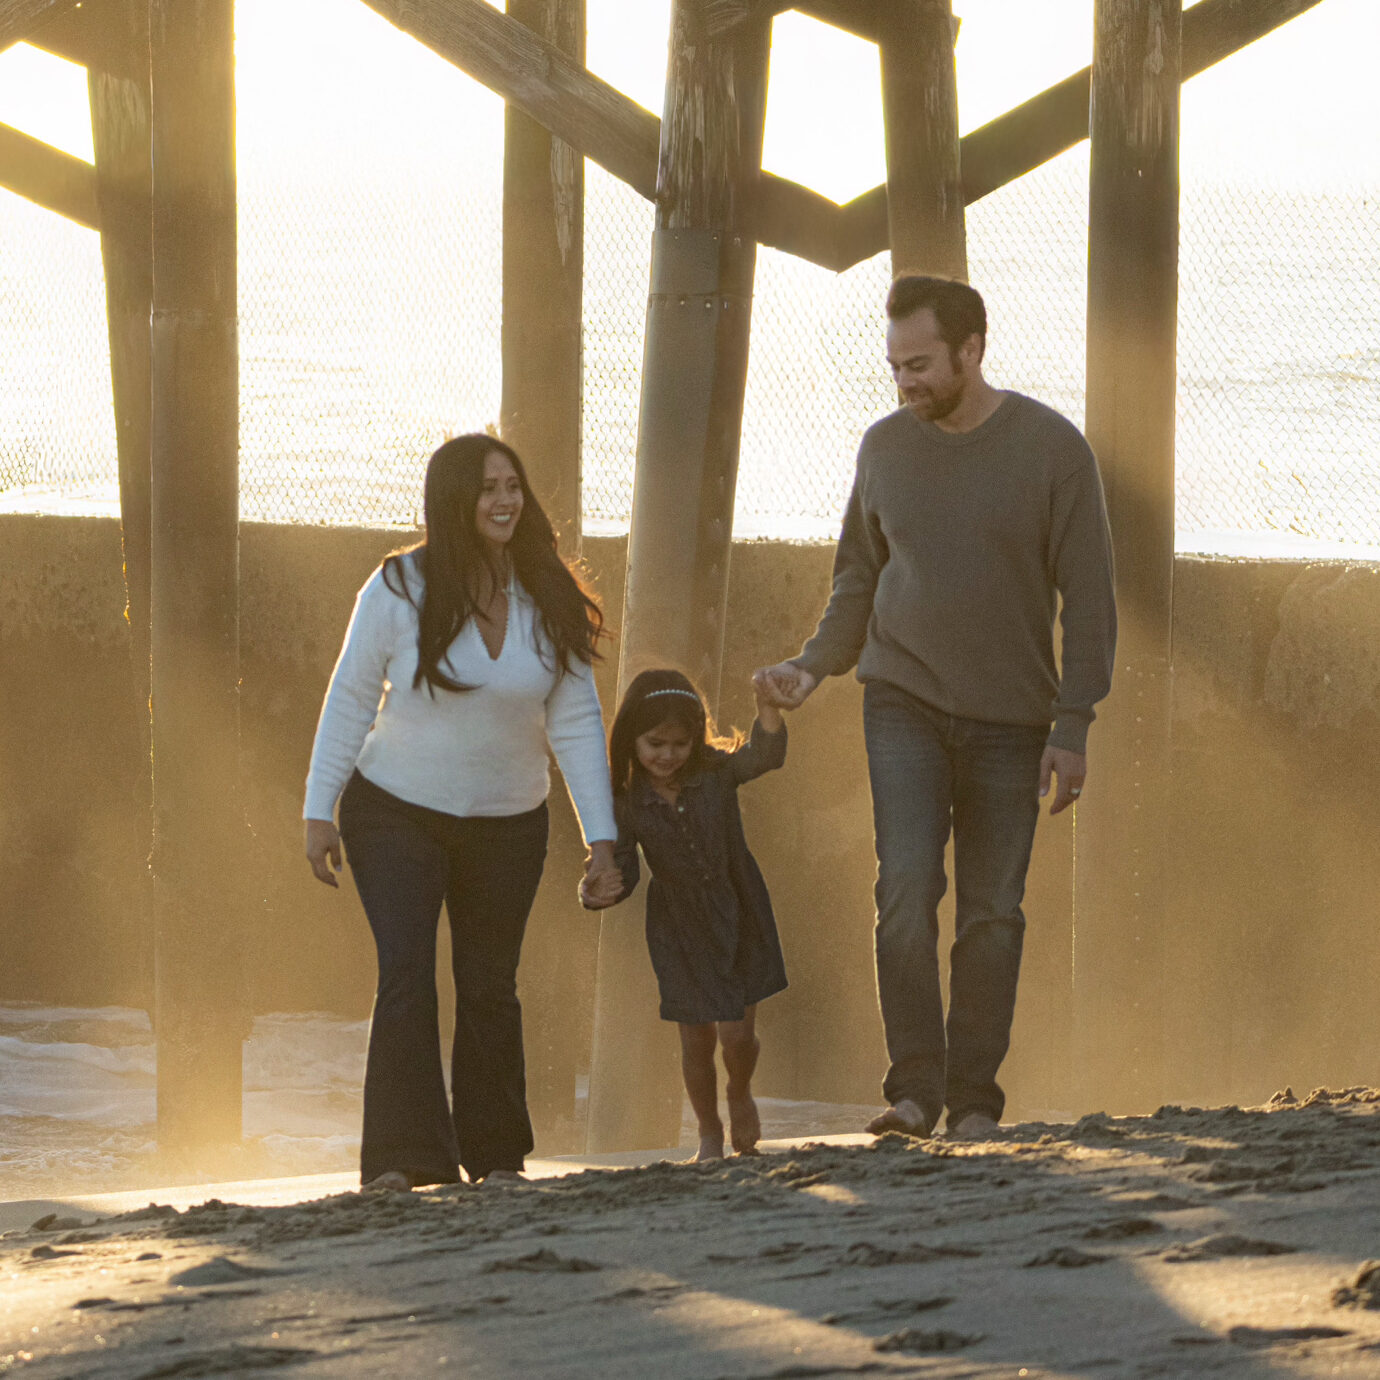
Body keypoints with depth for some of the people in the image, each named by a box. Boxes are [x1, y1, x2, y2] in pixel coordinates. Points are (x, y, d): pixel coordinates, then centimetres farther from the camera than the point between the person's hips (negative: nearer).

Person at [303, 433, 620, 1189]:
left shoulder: (549, 602, -6)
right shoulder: (400, 589, -14)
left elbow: (576, 722, -2)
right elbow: (350, 700, -6)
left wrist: (601, 833, -6)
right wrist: (319, 811, -7)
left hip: (506, 823, 3)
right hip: (396, 813, -3)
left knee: (489, 987, 9)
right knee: (405, 977, -16)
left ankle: (495, 1157, 21)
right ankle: (400, 1159, -19)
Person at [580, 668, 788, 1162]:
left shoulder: (716, 772, -13)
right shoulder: (627, 802, -12)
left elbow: (765, 754, -30)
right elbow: (623, 866, -8)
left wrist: (768, 707, -48)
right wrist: (599, 892, -31)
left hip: (738, 917, 0)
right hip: (679, 930, 0)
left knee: (738, 1033, -3)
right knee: (696, 1038, 6)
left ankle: (740, 1095, 31)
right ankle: (709, 1135, 27)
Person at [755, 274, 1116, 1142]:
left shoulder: (1052, 449, -4)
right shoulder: (886, 447, 5)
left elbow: (1088, 598, -3)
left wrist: (1073, 728, -8)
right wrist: (814, 668, 1)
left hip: (1009, 720, -1)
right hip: (904, 704, 1)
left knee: (992, 912, 1)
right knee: (907, 891, -13)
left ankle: (974, 1100, 8)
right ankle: (914, 1092, -13)